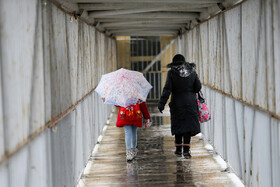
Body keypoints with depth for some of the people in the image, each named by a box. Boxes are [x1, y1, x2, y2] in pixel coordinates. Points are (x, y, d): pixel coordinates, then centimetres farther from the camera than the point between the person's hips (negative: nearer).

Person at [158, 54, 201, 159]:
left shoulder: (171, 73, -7)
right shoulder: (192, 72, 1)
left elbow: (167, 89, -12)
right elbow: (198, 88, 1)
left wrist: (161, 103, -12)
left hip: (177, 103, -1)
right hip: (190, 102, 1)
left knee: (178, 125, 12)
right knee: (188, 125, 3)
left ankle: (179, 149, 19)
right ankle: (186, 150, -4)